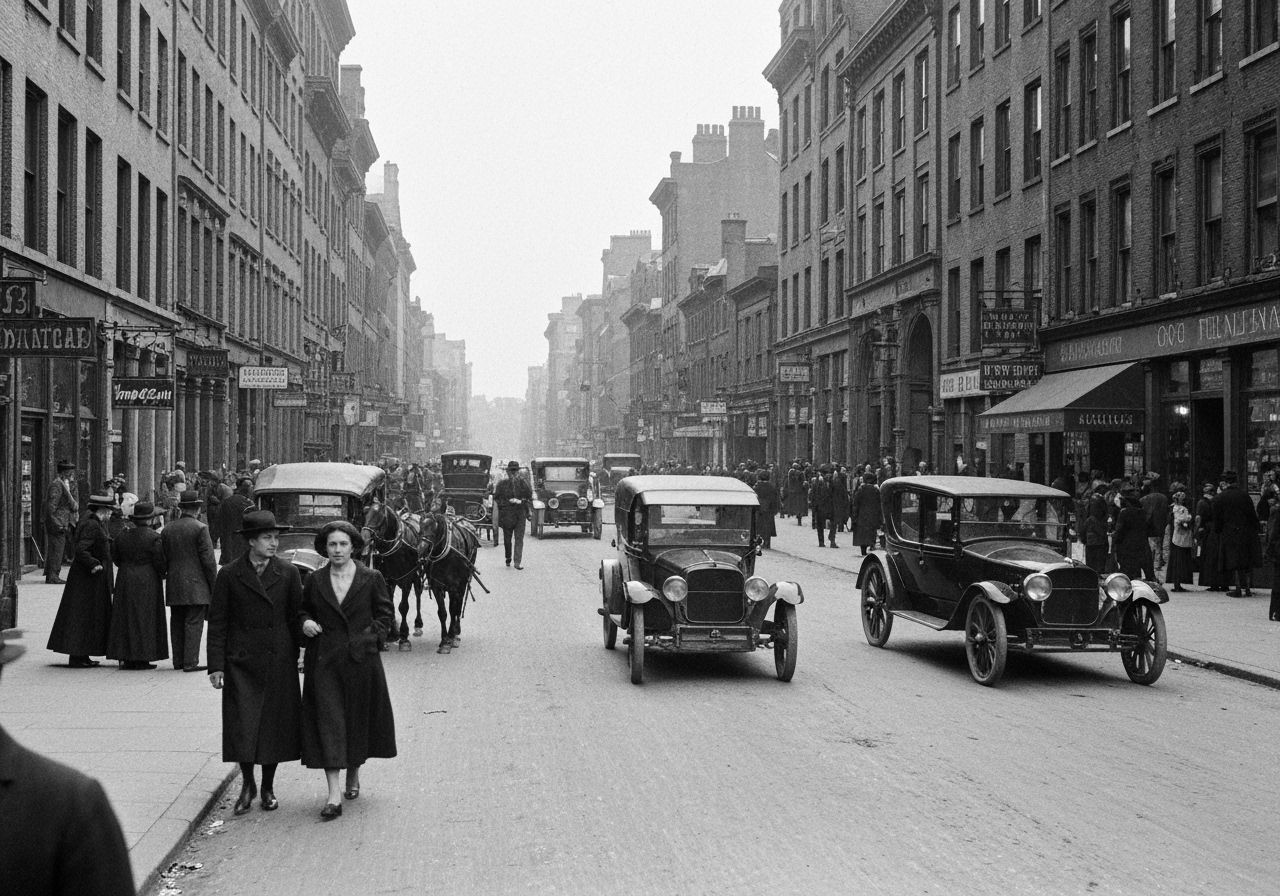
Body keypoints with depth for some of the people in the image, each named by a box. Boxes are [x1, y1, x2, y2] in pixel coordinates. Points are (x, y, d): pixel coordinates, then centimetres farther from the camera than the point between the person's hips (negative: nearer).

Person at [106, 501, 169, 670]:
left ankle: (127, 658, 9)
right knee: (145, 619, 1)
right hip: (147, 582, -5)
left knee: (125, 618, 10)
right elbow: (160, 562, -13)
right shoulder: (154, 537, -13)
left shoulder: (123, 536, 3)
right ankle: (142, 658, 0)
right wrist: (162, 575, 6)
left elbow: (115, 557, 10)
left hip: (125, 581, 5)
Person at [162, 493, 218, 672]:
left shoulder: (167, 529, 8)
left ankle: (178, 660, 17)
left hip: (174, 585, 6)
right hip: (196, 583, -6)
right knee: (194, 623, -4)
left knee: (177, 623, 12)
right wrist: (214, 584, -3)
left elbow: (163, 558, 9)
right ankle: (190, 662, -7)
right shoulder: (200, 529, -9)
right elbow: (208, 560, -10)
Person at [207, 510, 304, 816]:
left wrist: (298, 654, 3)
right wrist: (216, 665, -4)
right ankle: (247, 784, 14)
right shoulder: (229, 575, -1)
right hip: (241, 664, -1)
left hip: (279, 663, 2)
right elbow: (217, 622, 1)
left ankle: (268, 788, 21)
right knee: (242, 726, -6)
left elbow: (296, 617, 7)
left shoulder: (288, 573, 3)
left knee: (275, 725, 5)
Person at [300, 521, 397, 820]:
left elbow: (386, 615, 6)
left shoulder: (371, 579, 0)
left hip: (361, 661, 0)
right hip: (324, 661, 0)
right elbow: (303, 611, 18)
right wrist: (305, 623, -3)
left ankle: (354, 775, 35)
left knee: (358, 720, 10)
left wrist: (370, 637, -7)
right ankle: (334, 794, -11)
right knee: (328, 721, -8)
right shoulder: (315, 581, 5)